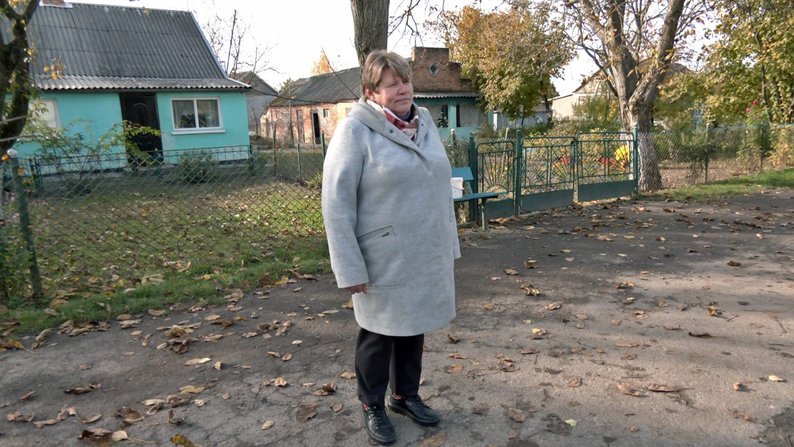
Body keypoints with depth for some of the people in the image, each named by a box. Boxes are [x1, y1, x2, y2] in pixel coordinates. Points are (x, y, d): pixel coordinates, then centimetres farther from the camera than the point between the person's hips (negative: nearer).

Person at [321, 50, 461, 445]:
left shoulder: (425, 123, 8)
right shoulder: (355, 130, -13)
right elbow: (336, 202, -15)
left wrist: (449, 243, 14)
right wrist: (349, 266, -17)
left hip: (426, 256, 6)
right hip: (383, 261, -6)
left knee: (414, 327, 19)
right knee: (378, 334, 10)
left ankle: (406, 395, 40)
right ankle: (373, 407, 33)